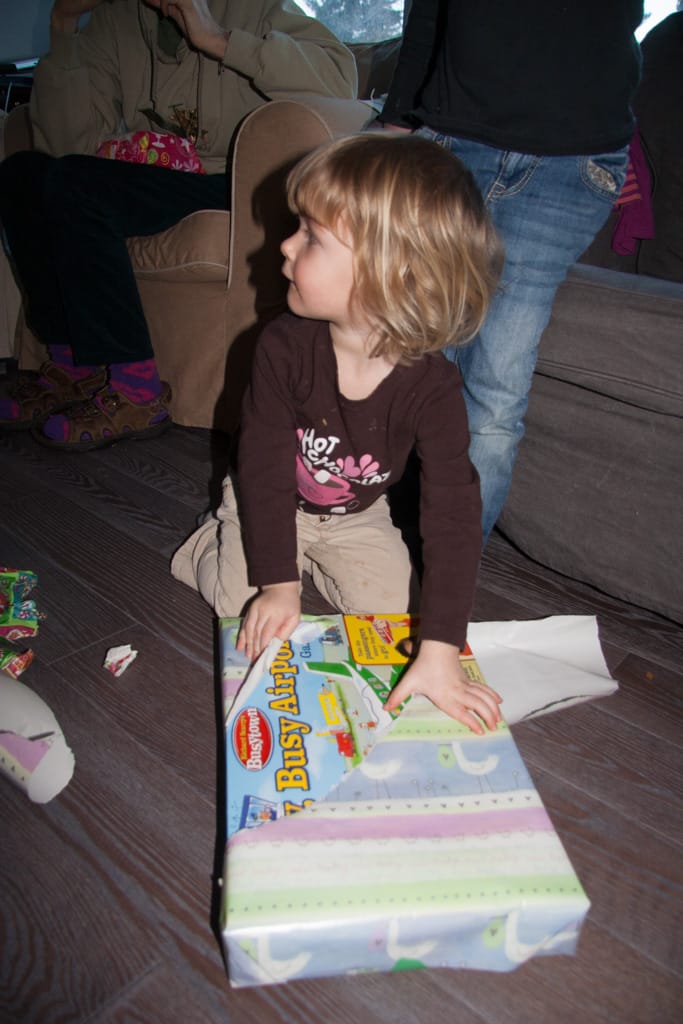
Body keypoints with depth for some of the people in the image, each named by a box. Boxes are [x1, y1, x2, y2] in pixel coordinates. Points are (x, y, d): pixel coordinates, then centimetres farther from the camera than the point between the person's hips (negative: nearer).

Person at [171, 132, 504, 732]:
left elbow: (453, 512, -33)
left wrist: (441, 651, -37)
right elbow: (265, 467, -23)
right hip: (269, 501, -1)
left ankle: (315, 559, 21)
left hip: (357, 518, 1)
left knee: (390, 609, -6)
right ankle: (215, 542, 21)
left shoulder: (432, 385, -32)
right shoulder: (284, 346, -29)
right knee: (242, 605, -11)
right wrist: (278, 583, -25)